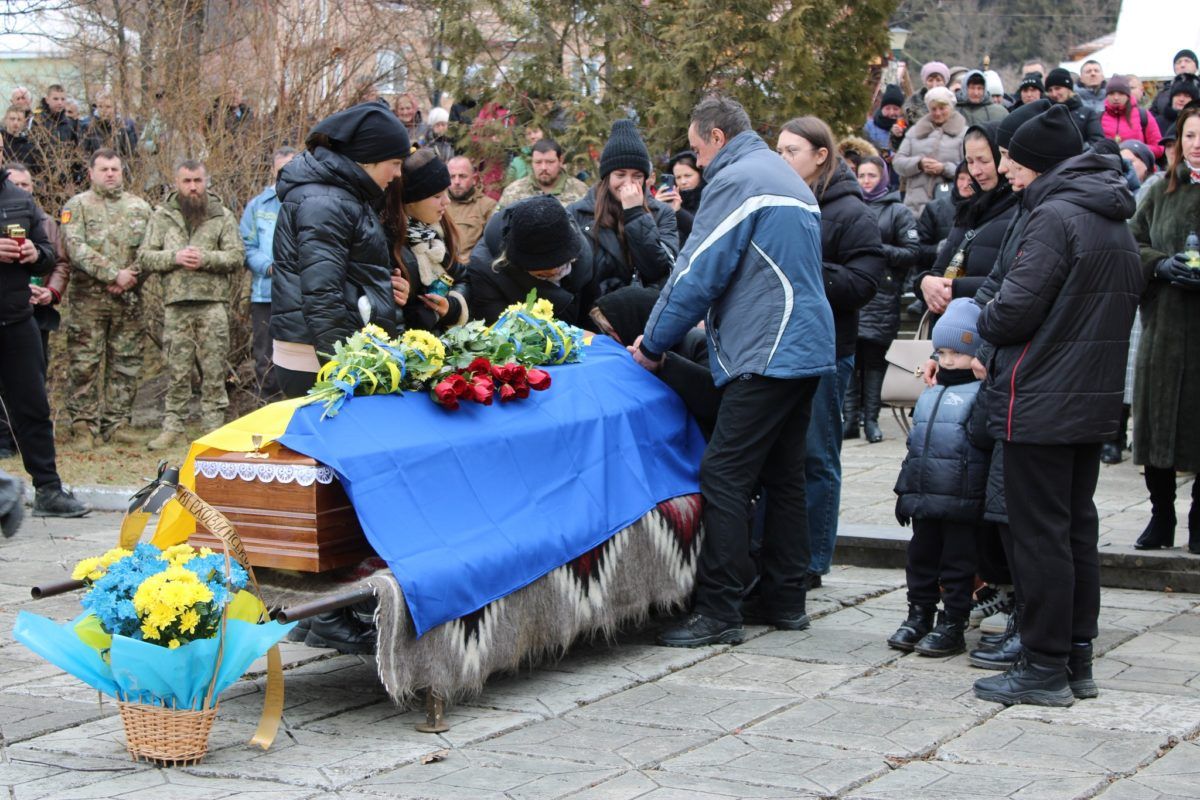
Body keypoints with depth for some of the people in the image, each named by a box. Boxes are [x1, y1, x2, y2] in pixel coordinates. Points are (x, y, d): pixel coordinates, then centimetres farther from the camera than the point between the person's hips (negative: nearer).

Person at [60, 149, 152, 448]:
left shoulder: (140, 207, 12)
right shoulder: (77, 206, 2)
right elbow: (76, 247, -10)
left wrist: (132, 278, -9)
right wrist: (114, 274, -16)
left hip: (129, 300, 3)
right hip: (88, 300, -3)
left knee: (126, 364, 5)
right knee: (84, 365, -3)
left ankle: (118, 423, 13)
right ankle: (83, 426, 3)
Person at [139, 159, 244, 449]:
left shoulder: (223, 216, 8)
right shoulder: (162, 216, 10)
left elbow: (237, 255, 2)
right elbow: (145, 256, 7)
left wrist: (205, 259, -13)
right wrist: (175, 257, -10)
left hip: (213, 303, -1)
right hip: (176, 302, 1)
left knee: (214, 369, 1)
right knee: (177, 370, 3)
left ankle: (214, 426, 8)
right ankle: (172, 427, 10)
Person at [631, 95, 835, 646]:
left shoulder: (735, 181, -9)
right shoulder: (789, 182, 22)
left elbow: (699, 273, -12)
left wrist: (653, 343, -2)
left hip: (764, 354, -10)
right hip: (806, 349, 10)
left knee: (724, 478, -10)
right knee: (784, 477, 13)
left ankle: (718, 611, -12)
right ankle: (785, 600, 18)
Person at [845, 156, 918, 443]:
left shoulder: (898, 212, 6)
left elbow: (913, 252, 0)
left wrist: (880, 250, -11)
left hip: (881, 296, -2)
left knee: (874, 358, -1)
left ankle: (871, 419, 6)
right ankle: (851, 418, 3)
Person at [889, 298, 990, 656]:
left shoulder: (981, 392, -6)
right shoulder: (931, 394, 16)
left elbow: (982, 436, -21)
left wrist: (987, 393, -27)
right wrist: (904, 490, 20)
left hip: (961, 499, -7)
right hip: (923, 498, 7)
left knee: (957, 562, 2)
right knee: (921, 557, 13)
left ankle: (952, 624, 9)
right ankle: (919, 615, 24)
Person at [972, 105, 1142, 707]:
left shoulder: (1054, 216, -15)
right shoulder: (1116, 223, 13)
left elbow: (1016, 308, -20)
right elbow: (1129, 300, 19)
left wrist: (983, 324, 1)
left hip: (1042, 403, -9)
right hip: (1095, 402, 9)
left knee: (1040, 534, -3)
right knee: (1078, 530, 14)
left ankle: (1045, 668, 2)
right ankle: (1077, 661, 20)